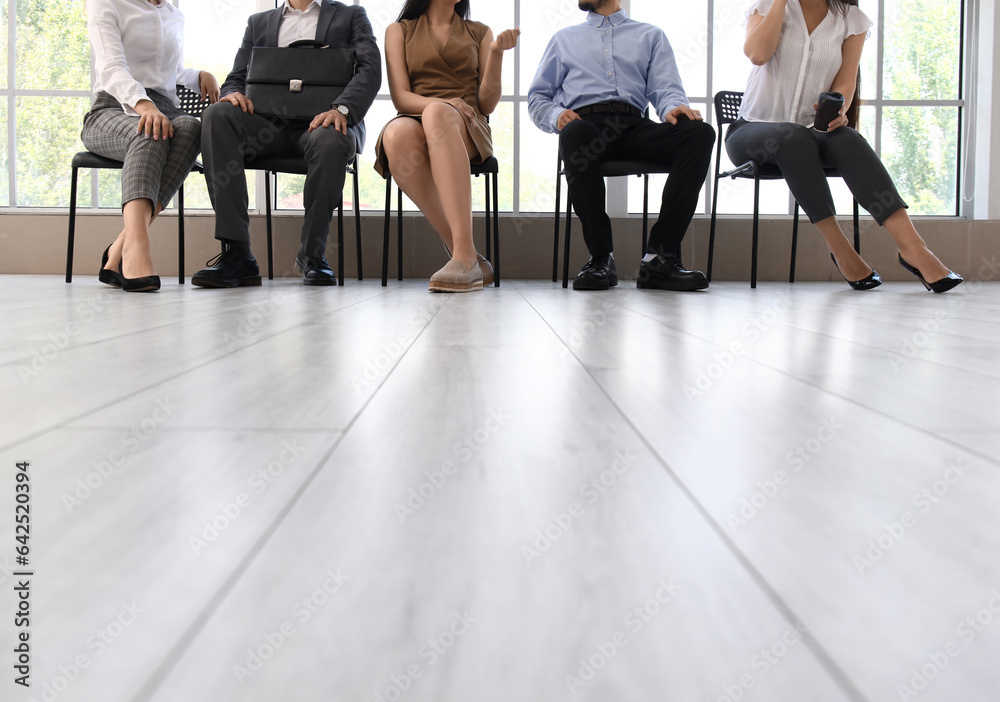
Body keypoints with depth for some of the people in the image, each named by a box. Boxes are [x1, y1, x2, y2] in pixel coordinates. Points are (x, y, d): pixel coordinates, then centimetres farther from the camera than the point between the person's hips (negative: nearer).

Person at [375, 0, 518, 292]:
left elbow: (487, 104, 10)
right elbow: (400, 96, 4)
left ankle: (464, 254, -49)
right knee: (396, 136, -38)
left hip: (467, 130, 0)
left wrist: (496, 53, -4)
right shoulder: (399, 30, 18)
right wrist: (438, 104, -16)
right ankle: (466, 255, -36)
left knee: (436, 114, -38)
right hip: (415, 121, 0)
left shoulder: (479, 32, 21)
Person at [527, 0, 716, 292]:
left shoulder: (651, 36, 28)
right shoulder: (564, 39, 30)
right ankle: (601, 257, -33)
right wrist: (557, 115, 0)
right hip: (586, 122, -1)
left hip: (633, 126, 1)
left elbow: (666, 87, 13)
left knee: (700, 132, -29)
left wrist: (675, 108, -12)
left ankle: (660, 258, -35)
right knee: (575, 134, -40)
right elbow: (537, 97, 24)